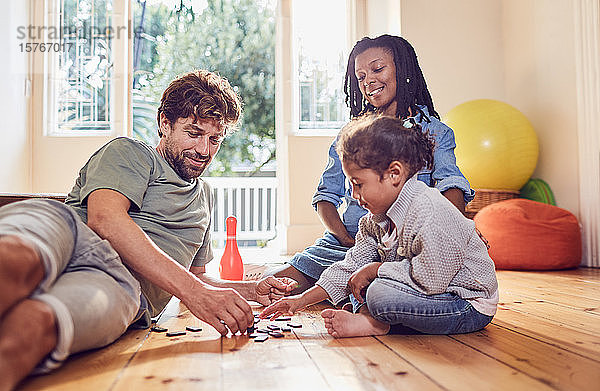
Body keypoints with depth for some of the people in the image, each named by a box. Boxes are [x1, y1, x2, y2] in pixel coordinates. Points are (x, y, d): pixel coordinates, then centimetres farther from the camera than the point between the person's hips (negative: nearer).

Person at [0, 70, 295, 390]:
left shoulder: (204, 195, 35)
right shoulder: (129, 153, 15)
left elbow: (193, 275, 43)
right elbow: (103, 219, -7)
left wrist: (252, 290, 27)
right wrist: (192, 290, -15)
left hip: (123, 283, 3)